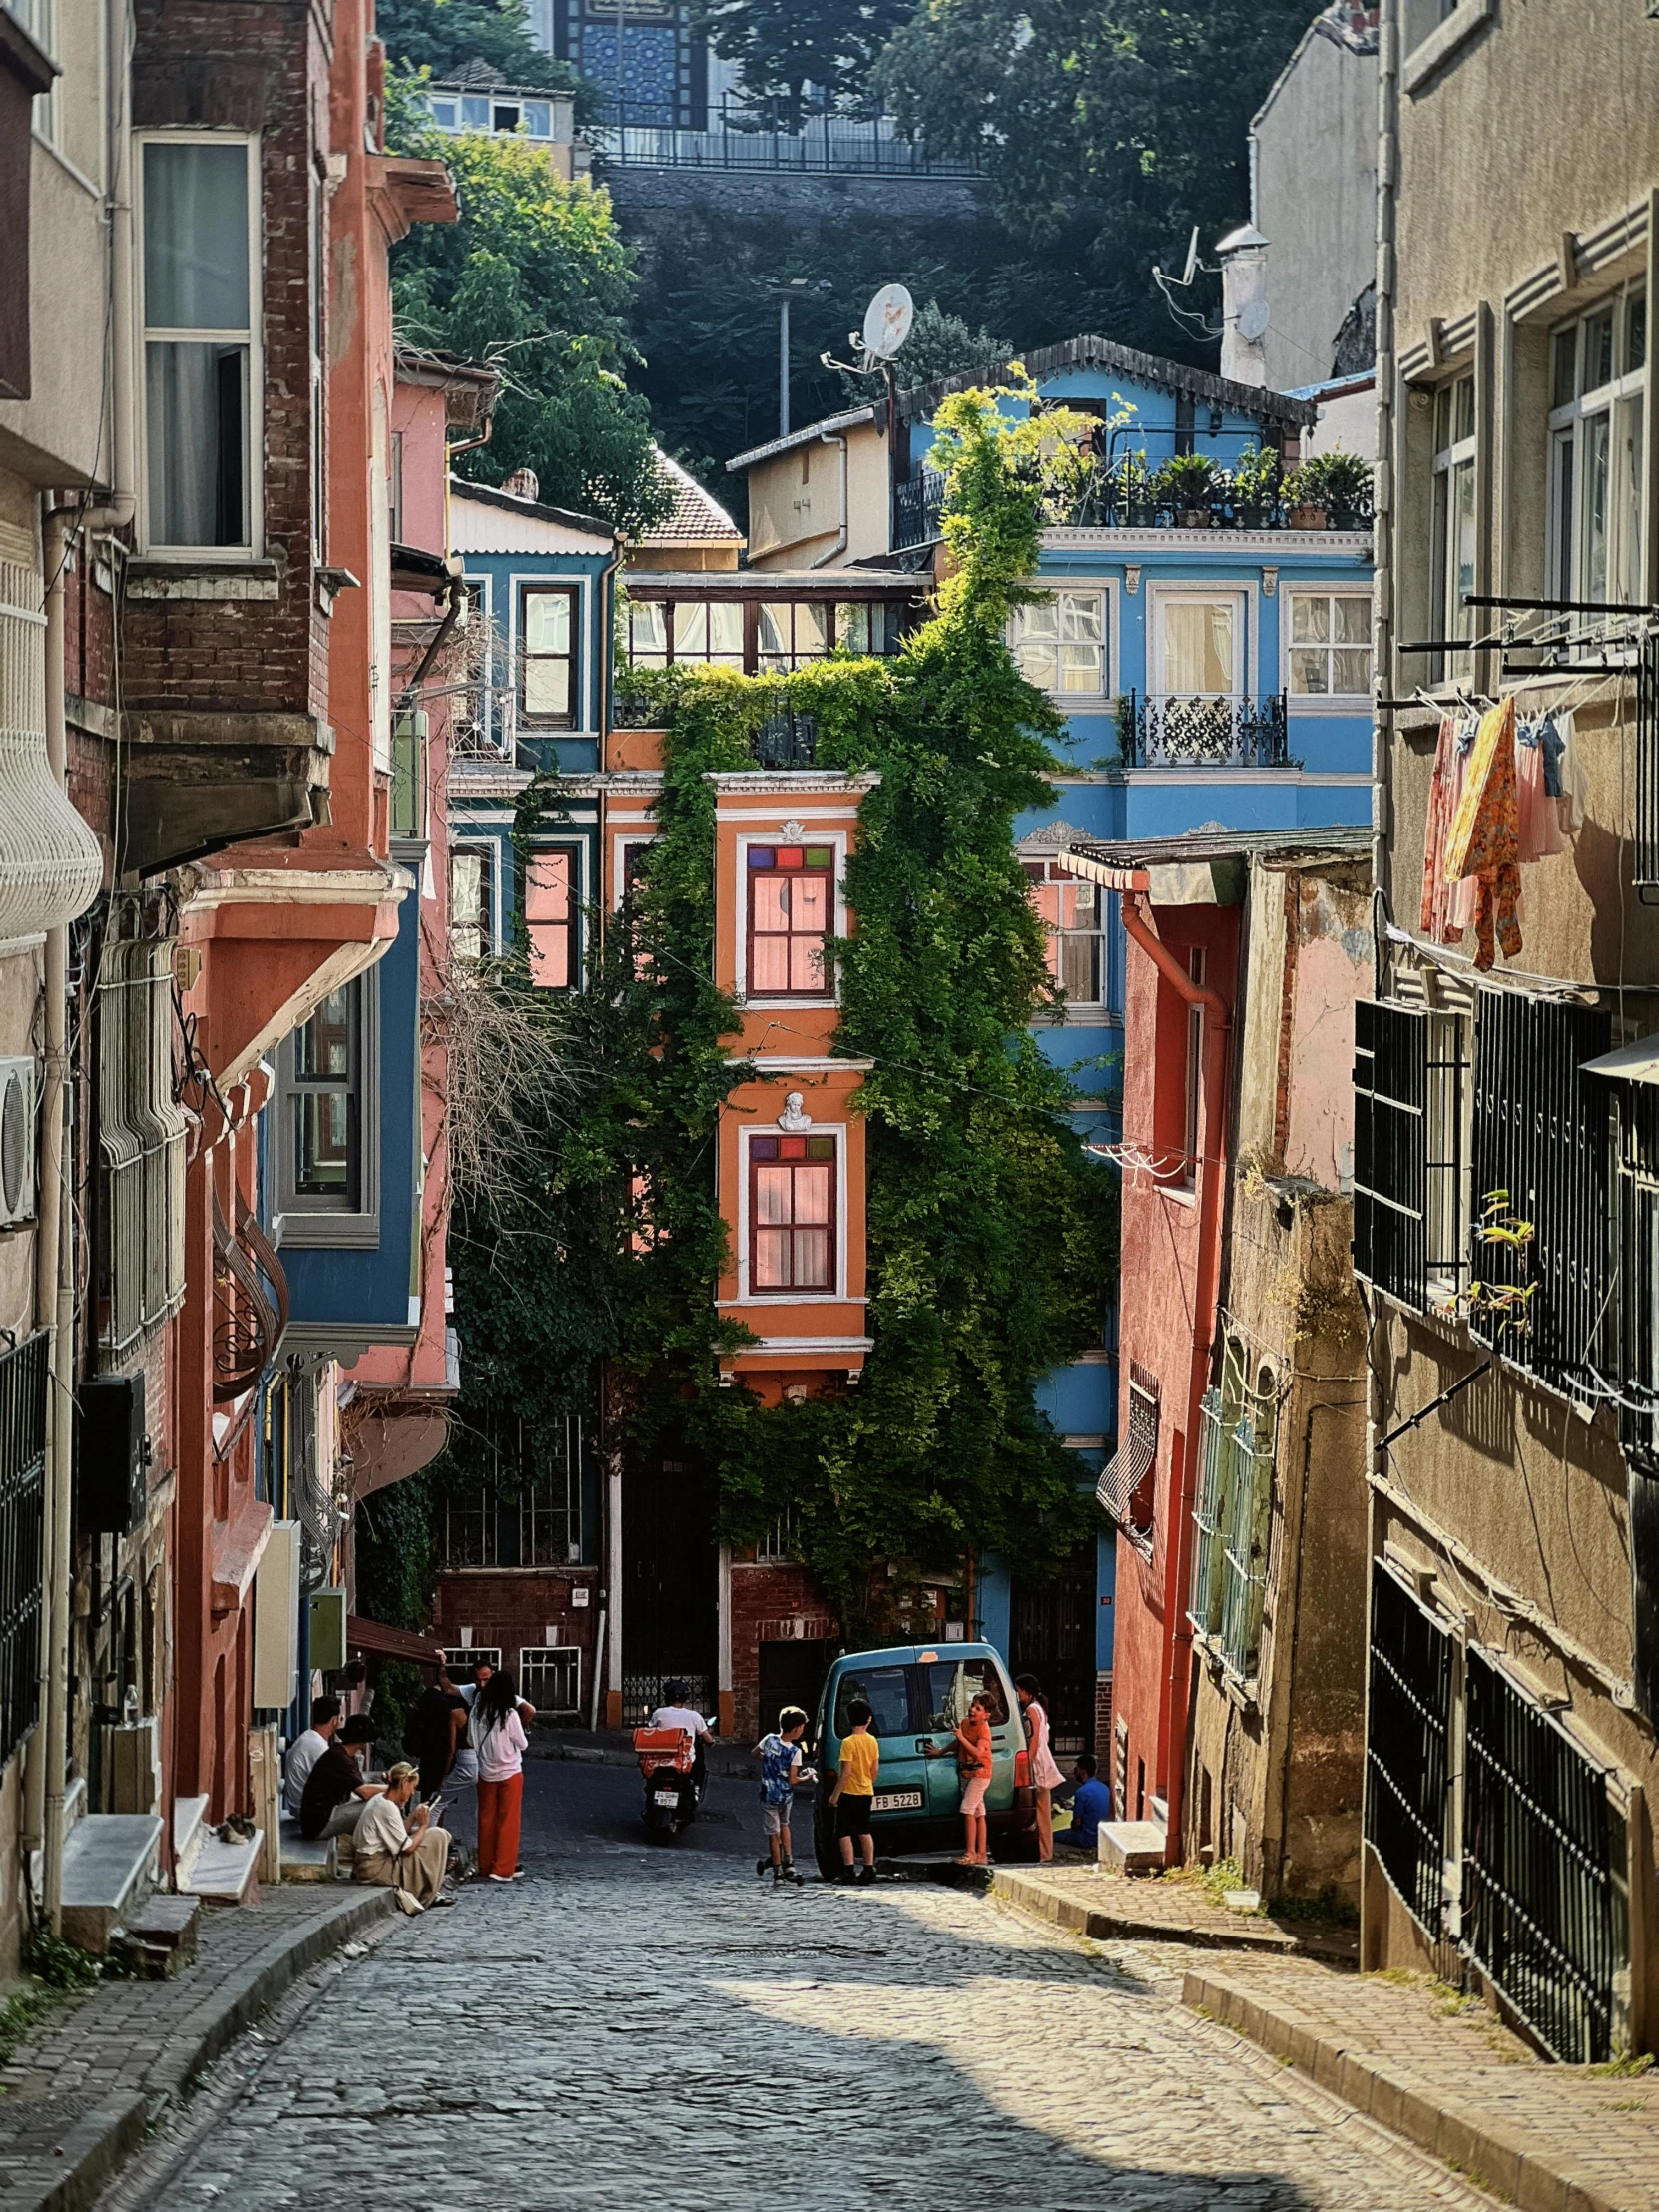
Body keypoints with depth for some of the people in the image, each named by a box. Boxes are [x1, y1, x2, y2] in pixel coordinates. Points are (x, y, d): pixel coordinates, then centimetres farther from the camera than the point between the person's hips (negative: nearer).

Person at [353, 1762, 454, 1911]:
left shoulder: (380, 1800, 8)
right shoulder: (388, 1808, -22)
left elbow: (399, 1835, 12)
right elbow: (408, 1847, -18)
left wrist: (414, 1817, 2)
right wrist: (423, 1826, -4)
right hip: (376, 1868, -10)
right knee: (438, 1837, -6)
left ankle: (431, 1892, 15)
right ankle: (427, 1896, 4)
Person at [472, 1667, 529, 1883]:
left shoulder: (478, 1712, -4)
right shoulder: (509, 1715, -16)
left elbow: (472, 1741, 3)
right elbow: (523, 1744, -8)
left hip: (486, 1774, 4)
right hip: (510, 1773, -4)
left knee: (486, 1820, 12)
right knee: (508, 1821, 2)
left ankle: (486, 1865, 17)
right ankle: (502, 1868, -1)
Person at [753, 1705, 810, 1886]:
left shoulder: (769, 1740, -8)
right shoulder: (795, 1752, -15)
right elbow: (792, 1780, -13)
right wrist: (805, 1778, 6)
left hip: (769, 1795, 0)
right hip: (786, 1796, 0)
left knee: (773, 1834, 3)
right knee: (783, 1825, 27)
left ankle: (778, 1874, 3)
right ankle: (788, 1863, 21)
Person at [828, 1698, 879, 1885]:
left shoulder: (848, 1742, -17)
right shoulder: (872, 1741, 2)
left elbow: (846, 1772, -19)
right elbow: (875, 1769, 6)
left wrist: (835, 1794, -13)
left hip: (849, 1793, -6)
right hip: (866, 1792, 6)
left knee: (845, 1833, -1)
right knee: (864, 1832, 15)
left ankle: (848, 1871, -7)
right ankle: (869, 1869, 13)